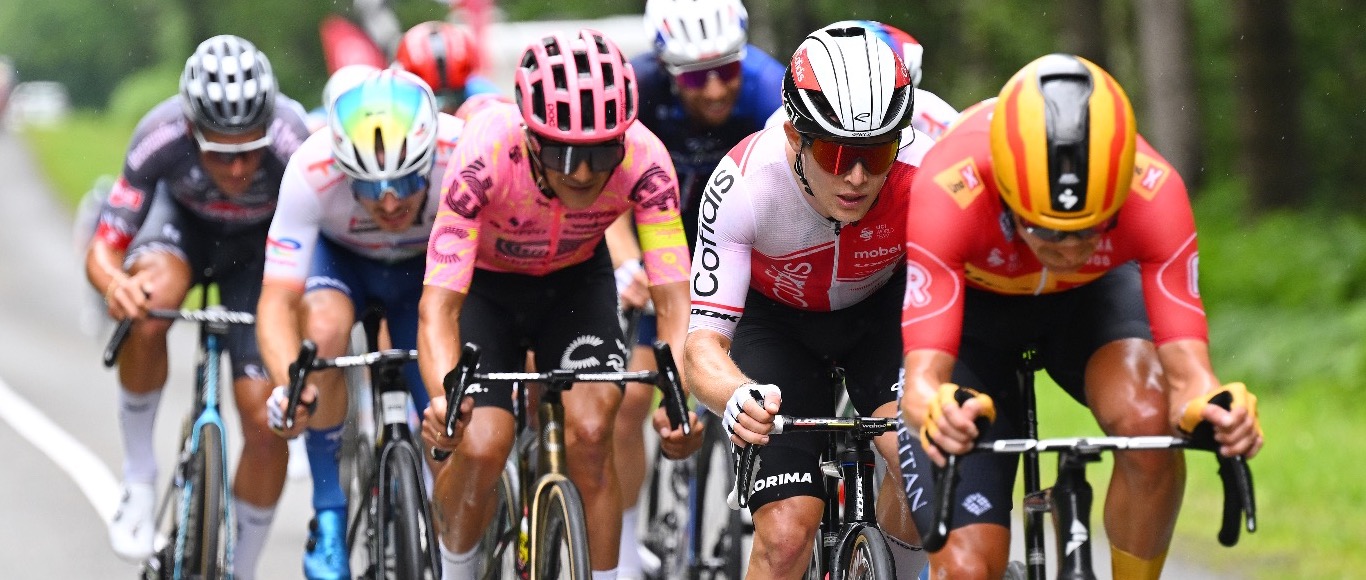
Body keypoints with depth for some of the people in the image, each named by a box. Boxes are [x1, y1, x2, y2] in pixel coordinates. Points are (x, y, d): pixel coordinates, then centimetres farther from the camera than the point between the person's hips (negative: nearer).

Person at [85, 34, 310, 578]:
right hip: (182, 219, 0)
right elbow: (102, 249, -29)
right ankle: (139, 476, -14)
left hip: (260, 246, 0)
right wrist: (114, 283, -53)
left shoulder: (293, 145, -38)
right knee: (148, 308, -35)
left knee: (266, 419, -12)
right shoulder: (161, 138, -36)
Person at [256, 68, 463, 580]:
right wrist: (288, 384, -58)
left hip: (428, 266, 1)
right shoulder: (311, 173, -39)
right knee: (324, 326, -35)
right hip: (340, 255, -1)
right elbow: (278, 303, -39)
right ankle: (329, 517, -19)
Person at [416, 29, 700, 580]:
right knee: (480, 449, -17)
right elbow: (438, 306, -40)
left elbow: (674, 300, -32)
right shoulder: (487, 155, -38)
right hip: (485, 283, -1)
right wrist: (443, 399, -59)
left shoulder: (643, 160, -33)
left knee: (590, 433, -19)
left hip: (575, 280, 1)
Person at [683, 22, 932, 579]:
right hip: (777, 319, -1)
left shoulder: (924, 173, -35)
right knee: (786, 533, -15)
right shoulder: (743, 184, -36)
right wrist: (737, 397, -58)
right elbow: (703, 342, -35)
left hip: (879, 309, 1)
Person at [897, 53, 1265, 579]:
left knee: (1148, 422, -33)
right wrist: (935, 411, -67)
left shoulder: (1154, 194, -34)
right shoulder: (947, 196, -39)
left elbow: (1187, 372, -37)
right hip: (969, 302, -1)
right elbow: (922, 379, -43)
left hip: (1091, 296, 1)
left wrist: (1212, 408, -61)